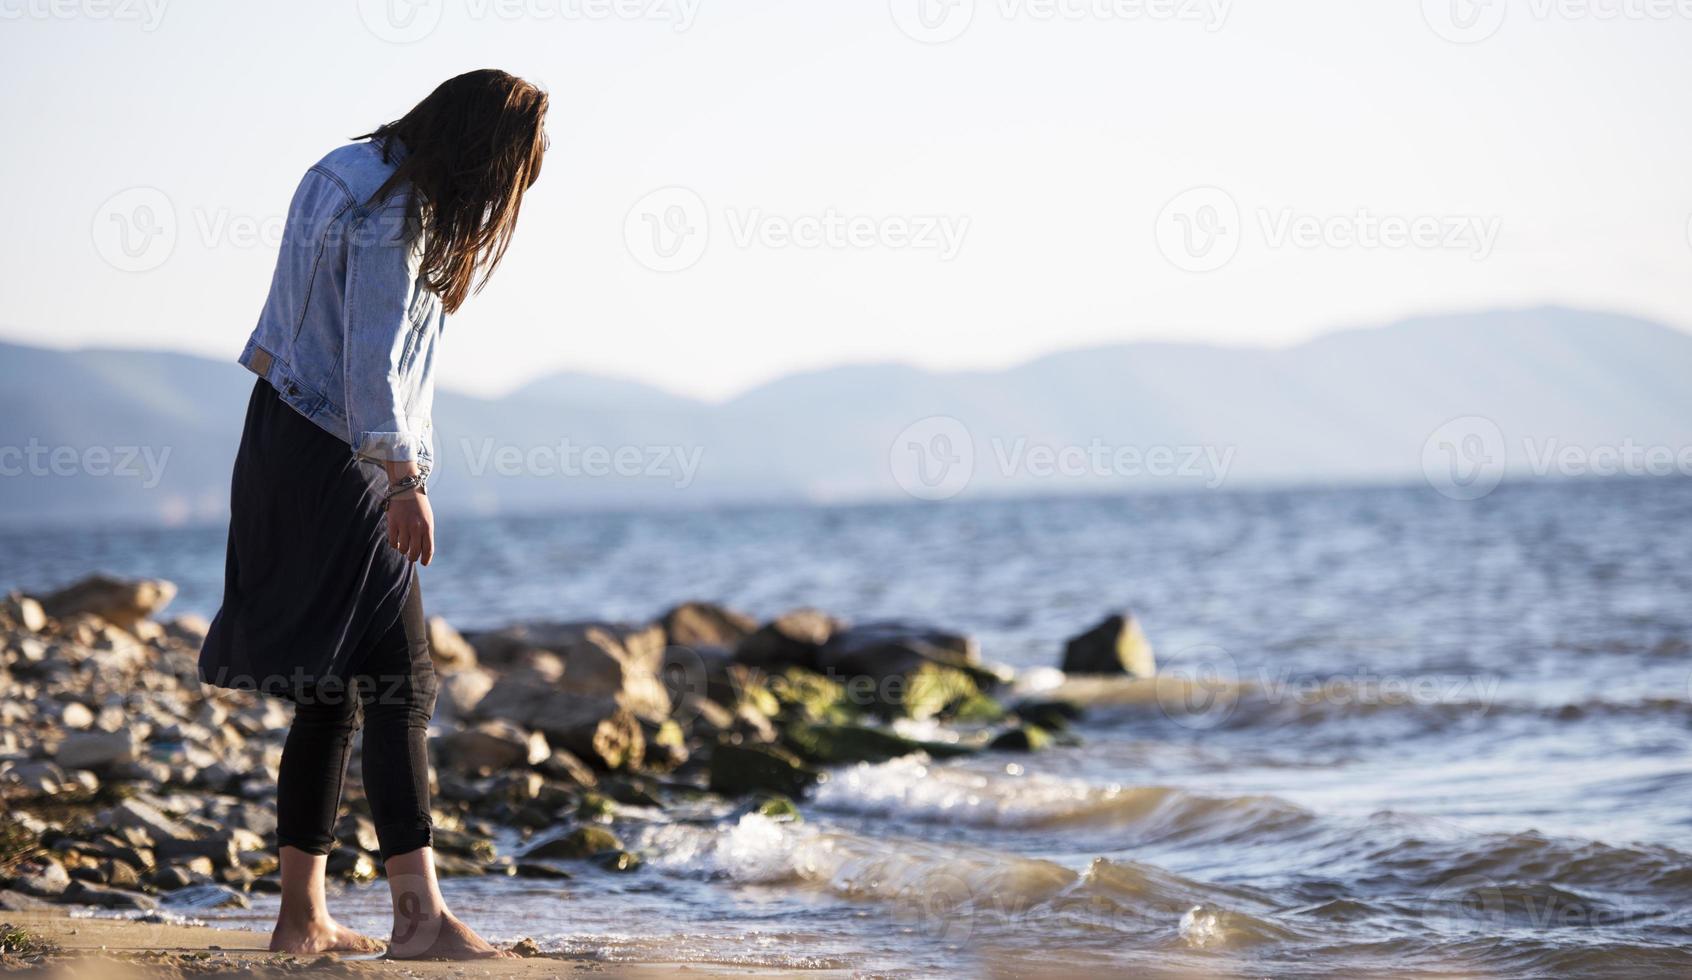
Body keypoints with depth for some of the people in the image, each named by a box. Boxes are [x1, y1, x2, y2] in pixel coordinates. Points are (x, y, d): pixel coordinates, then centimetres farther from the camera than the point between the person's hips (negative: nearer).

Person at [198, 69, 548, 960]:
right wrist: (403, 479, -29)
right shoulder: (393, 218, -17)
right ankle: (419, 914, -22)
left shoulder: (359, 175, 14)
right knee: (397, 680, -15)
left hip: (291, 444, 10)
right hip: (336, 462, -10)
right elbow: (373, 360, -24)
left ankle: (302, 918, 14)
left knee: (333, 693, 11)